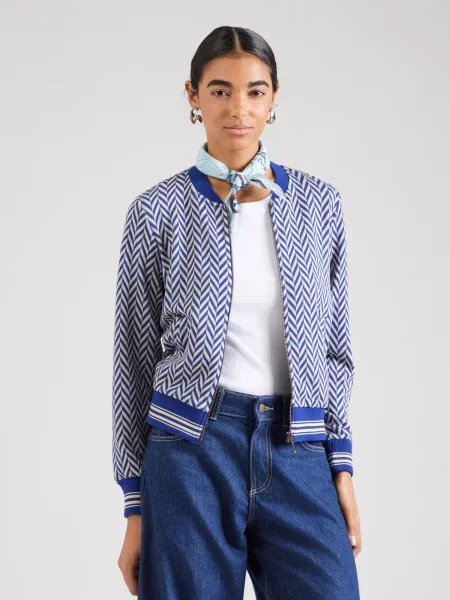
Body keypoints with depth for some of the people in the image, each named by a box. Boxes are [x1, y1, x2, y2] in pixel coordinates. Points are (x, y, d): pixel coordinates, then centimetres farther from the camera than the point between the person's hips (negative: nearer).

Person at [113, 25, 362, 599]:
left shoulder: (317, 201, 7)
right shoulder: (159, 210, 0)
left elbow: (334, 345, 12)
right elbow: (135, 360, 4)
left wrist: (341, 465, 5)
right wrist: (136, 505, 2)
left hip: (298, 456, 2)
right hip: (194, 451, -2)